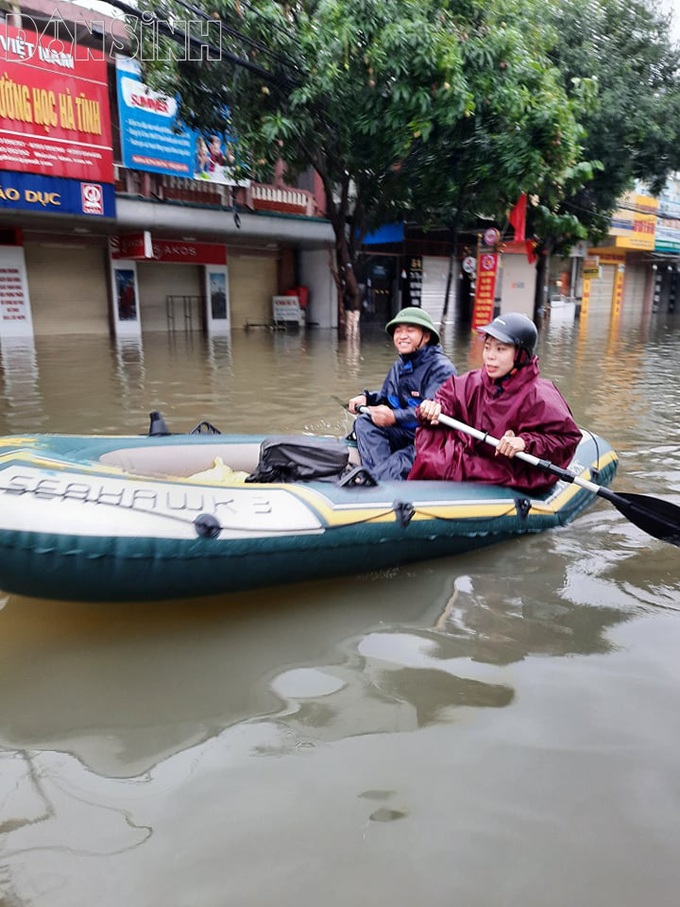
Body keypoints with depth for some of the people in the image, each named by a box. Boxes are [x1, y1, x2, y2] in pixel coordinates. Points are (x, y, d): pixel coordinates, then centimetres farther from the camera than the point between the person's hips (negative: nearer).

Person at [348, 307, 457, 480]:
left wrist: (395, 417, -36)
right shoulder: (399, 366, 16)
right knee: (364, 422, -12)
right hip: (403, 434, 8)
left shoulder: (441, 368, -12)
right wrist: (367, 398, 3)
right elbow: (387, 396, 26)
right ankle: (379, 476, -28)